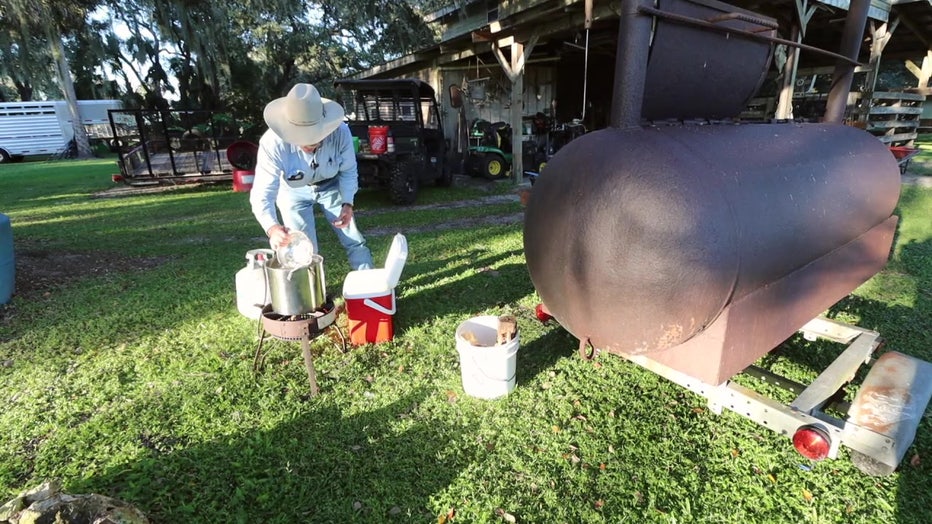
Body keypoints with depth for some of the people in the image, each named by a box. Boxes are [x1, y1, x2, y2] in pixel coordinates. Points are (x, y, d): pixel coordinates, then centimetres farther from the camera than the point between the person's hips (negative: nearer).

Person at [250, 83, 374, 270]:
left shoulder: (340, 132, -31)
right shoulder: (273, 143, -35)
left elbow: (348, 171, -13)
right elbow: (262, 194, -36)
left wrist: (347, 204, -27)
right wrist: (272, 228, -55)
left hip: (331, 185, 2)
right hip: (294, 192, -1)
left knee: (354, 240, 3)